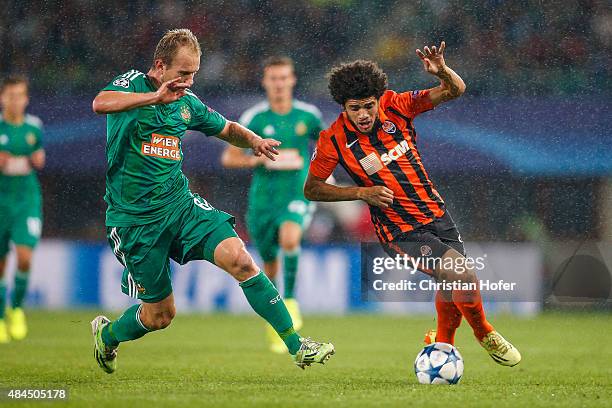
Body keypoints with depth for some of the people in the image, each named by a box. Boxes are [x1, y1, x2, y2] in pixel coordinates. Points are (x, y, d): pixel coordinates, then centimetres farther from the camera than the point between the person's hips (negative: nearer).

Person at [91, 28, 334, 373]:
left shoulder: (187, 103, 8)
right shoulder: (132, 83, -9)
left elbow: (228, 129, 23)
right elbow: (100, 103, -32)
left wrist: (253, 139, 0)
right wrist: (156, 97, -42)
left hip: (181, 203, 4)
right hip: (135, 219, -4)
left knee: (240, 259, -19)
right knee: (160, 314, 4)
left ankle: (296, 344, -15)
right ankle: (106, 334, 37)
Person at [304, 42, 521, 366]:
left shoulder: (395, 107, -6)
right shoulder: (333, 140, -12)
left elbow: (455, 90, -6)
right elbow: (311, 189, -2)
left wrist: (441, 71, -30)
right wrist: (362, 193, -14)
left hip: (436, 215, 4)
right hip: (400, 232, -4)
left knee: (452, 288, 10)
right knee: (461, 274, -20)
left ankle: (442, 342, 41)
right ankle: (484, 334, 8)